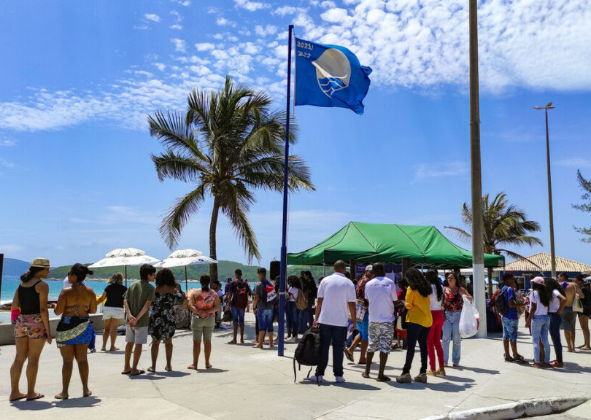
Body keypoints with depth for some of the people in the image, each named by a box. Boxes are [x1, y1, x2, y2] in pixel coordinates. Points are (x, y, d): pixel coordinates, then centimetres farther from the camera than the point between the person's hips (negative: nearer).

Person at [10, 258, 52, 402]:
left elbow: (14, 306, 9)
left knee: (19, 358, 12)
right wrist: (48, 331, -11)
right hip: (36, 323, -6)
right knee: (33, 359, 3)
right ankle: (31, 393, 11)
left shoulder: (21, 283, 10)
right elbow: (43, 309, -15)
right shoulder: (42, 285, -11)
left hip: (21, 322, 6)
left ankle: (14, 392, 18)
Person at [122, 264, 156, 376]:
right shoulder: (150, 288, -9)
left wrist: (130, 315, -12)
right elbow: (147, 305, -21)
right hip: (142, 321, -5)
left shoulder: (132, 285, 8)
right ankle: (134, 369, 9)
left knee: (130, 342, 16)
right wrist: (137, 318, -22)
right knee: (138, 344, 4)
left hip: (130, 320, 6)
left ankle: (127, 367, 25)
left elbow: (125, 301, -2)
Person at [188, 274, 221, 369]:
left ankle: (195, 364, 6)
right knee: (207, 341, 9)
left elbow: (190, 306, -14)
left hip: (197, 319, -2)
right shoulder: (213, 293, 0)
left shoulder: (195, 292, -5)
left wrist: (199, 312, -19)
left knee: (196, 342, 3)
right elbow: (217, 307, -5)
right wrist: (208, 311, -13)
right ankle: (207, 363, 15)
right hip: (210, 319, 2)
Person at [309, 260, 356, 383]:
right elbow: (351, 304, -5)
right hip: (341, 321, -1)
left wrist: (316, 317, 5)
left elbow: (319, 300, 1)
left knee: (323, 347, 7)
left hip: (325, 319, 1)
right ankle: (338, 375, 11)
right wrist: (354, 320, 4)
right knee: (338, 348, 7)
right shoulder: (348, 283, -2)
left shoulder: (325, 280, 2)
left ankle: (319, 374, 11)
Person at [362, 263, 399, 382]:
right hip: (387, 319, -3)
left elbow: (368, 301, 11)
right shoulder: (390, 283, -7)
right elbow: (394, 302, -1)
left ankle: (367, 372, 21)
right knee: (385, 347, 1)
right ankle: (381, 374, 1)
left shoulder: (368, 284, 3)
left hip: (373, 320, 4)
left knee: (371, 345, 14)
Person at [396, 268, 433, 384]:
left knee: (411, 346, -6)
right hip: (427, 319, 7)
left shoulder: (411, 288, -8)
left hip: (415, 320, -7)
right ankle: (423, 373, 11)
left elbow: (408, 305, -8)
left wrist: (405, 304, 11)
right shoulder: (426, 288, 12)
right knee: (423, 346, 10)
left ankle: (406, 372, -8)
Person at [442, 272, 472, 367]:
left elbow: (470, 298, 4)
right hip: (446, 315, 0)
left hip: (457, 315, 0)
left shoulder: (460, 289, 5)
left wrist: (467, 297, -18)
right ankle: (444, 360, 4)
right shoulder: (444, 289, 7)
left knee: (457, 339, 4)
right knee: (446, 338, -2)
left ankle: (456, 361, 15)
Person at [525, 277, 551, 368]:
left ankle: (536, 362, 0)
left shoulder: (534, 293, -10)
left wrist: (528, 320, -9)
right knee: (545, 340, 11)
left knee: (536, 341, -1)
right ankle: (546, 361, 14)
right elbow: (548, 307, 6)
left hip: (537, 318, -6)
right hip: (546, 318, 6)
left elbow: (534, 308, -12)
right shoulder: (545, 293, 9)